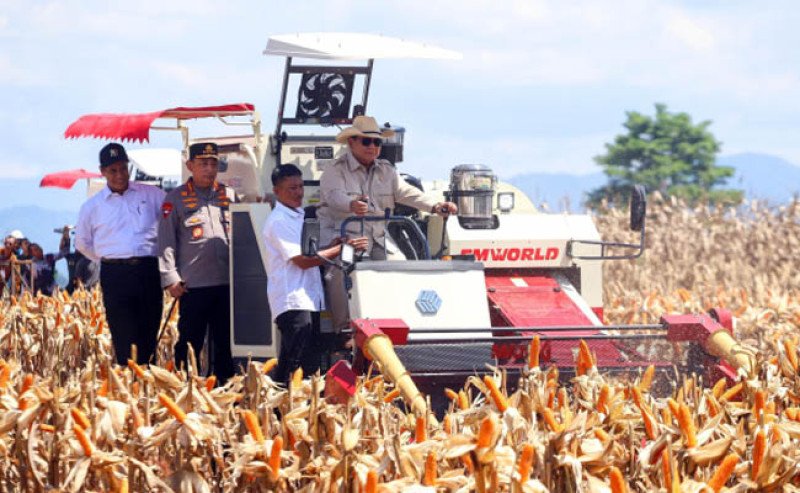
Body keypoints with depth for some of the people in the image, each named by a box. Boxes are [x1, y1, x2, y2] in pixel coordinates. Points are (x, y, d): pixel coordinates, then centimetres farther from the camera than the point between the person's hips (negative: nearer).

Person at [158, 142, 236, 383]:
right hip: (193, 284, -4)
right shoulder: (176, 199, 3)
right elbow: (166, 242, 0)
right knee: (189, 344, -1)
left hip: (227, 283, 4)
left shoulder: (229, 196, 14)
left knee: (225, 343, 8)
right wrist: (171, 279, -8)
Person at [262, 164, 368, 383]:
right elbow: (302, 260, -16)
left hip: (308, 301, 10)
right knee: (303, 365, -17)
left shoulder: (298, 216, 21)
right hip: (292, 303, -10)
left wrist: (331, 246, 7)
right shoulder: (279, 221, -10)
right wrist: (342, 248, -15)